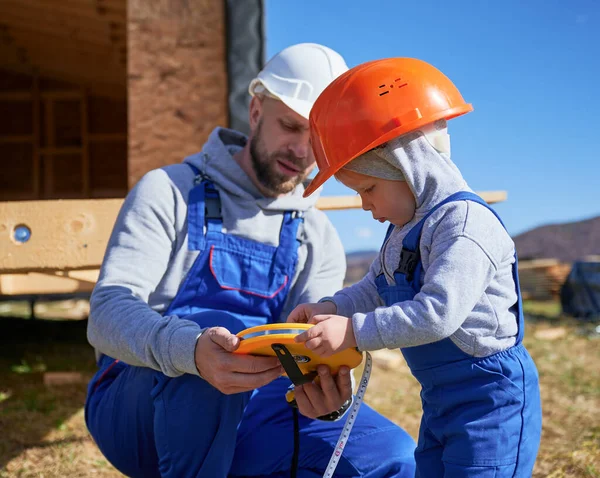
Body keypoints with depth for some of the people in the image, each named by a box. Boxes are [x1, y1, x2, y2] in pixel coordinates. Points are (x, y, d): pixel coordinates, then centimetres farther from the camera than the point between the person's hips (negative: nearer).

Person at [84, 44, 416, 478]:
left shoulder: (318, 239, 7)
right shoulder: (170, 192, -6)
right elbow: (108, 313, -19)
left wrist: (329, 396, -31)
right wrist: (191, 348, -42)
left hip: (237, 415, 4)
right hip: (135, 408, -4)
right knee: (225, 328, -35)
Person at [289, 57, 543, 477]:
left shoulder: (465, 223, -22)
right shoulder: (406, 229, 10)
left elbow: (438, 312, -31)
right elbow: (374, 289, 19)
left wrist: (354, 332, -29)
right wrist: (333, 308, 1)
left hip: (492, 397, -10)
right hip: (441, 397, 10)